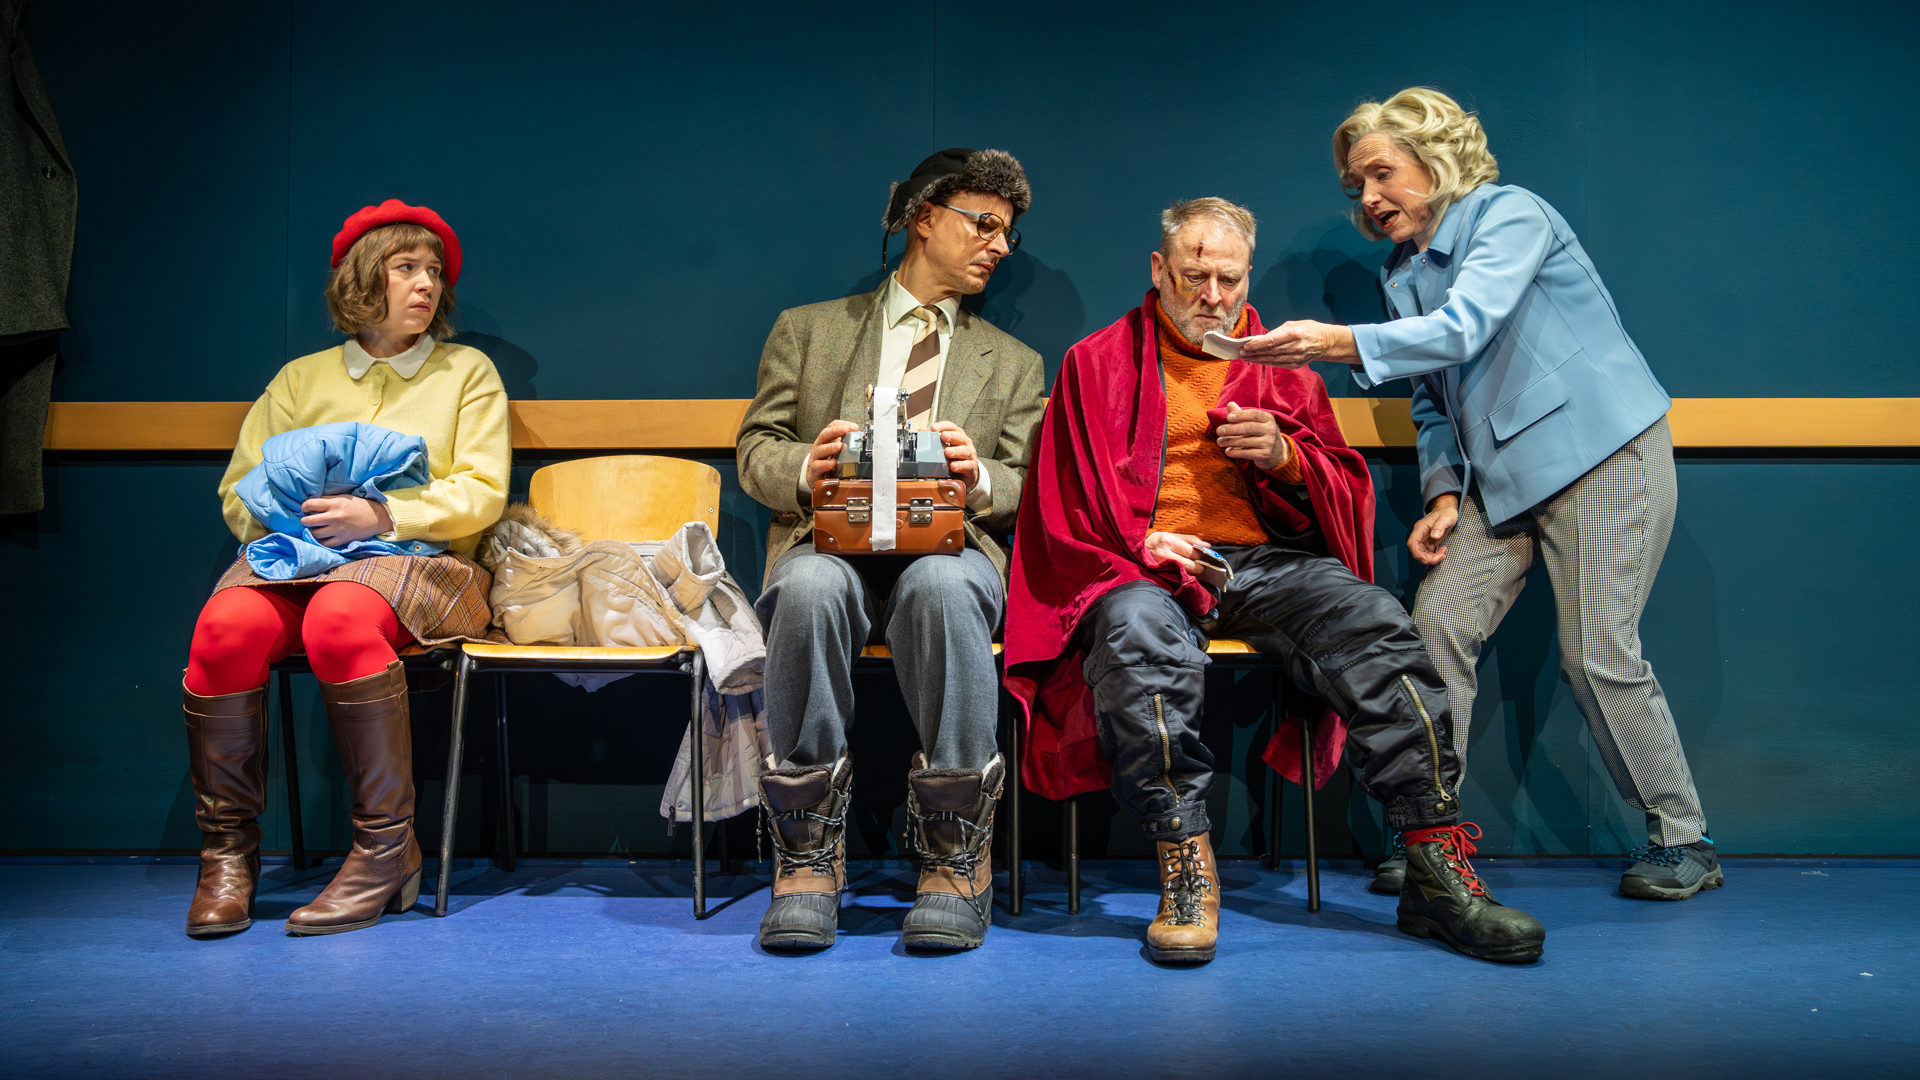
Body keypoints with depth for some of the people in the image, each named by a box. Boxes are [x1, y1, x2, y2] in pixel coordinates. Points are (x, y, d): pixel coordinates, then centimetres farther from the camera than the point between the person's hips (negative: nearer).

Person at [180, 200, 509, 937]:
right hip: (294, 555, 3)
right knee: (228, 625, -31)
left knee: (340, 618, -38)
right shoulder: (301, 378, 22)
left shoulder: (466, 371, 16)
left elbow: (481, 493, 3)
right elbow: (239, 488, 17)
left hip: (418, 558, -2)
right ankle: (227, 852, -19)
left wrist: (382, 516, -12)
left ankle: (387, 853, -30)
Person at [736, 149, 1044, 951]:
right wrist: (805, 467, -12)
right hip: (831, 540, 0)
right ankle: (808, 859, -26)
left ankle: (955, 862, -29)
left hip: (950, 547, 0)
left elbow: (1029, 493, 13)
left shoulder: (1014, 365, 25)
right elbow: (756, 450, 12)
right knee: (810, 588, -38)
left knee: (940, 587, -38)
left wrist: (980, 478, -11)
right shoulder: (807, 330, 21)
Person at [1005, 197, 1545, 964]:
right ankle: (1185, 872, -34)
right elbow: (1060, 505, 12)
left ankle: (1437, 869, -29)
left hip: (1271, 561, 2)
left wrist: (1285, 456, -2)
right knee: (1137, 632, -39)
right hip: (1145, 570, -2)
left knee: (1375, 622, -29)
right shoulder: (1098, 363, 17)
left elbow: (1349, 491, 21)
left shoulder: (1281, 367, 24)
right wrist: (1136, 542, -8)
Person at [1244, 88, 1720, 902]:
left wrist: (1339, 343, -35)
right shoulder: (1402, 275, 13)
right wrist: (1444, 494, 1)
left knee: (1597, 651, -10)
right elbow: (1432, 401, 17)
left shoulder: (1510, 214, -10)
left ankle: (1682, 842, 7)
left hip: (1601, 453, -7)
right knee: (1439, 621, -8)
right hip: (1502, 473, 7)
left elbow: (1464, 329, -26)